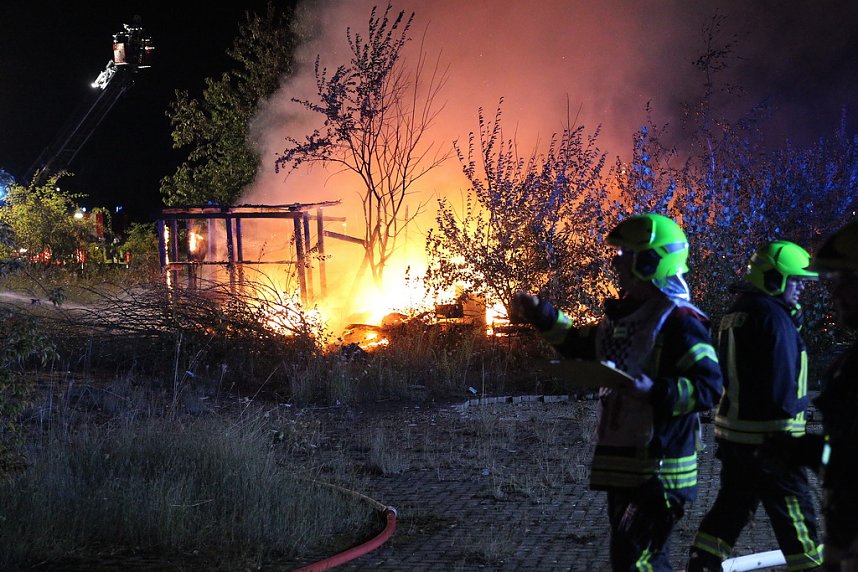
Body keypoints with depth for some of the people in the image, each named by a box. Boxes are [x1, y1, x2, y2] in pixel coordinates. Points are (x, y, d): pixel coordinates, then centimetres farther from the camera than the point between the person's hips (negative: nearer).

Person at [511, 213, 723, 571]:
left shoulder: (679, 322, -16)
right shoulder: (622, 316, 13)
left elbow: (709, 388, -22)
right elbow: (578, 345, 30)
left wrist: (655, 391, -32)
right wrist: (541, 315, 21)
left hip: (658, 471, -10)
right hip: (622, 468, 10)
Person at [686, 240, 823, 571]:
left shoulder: (734, 315, 12)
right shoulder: (772, 317, -18)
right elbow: (782, 394, -20)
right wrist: (804, 401, -6)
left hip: (732, 433, 9)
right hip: (769, 440, -9)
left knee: (730, 508, 15)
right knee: (796, 518, 2)